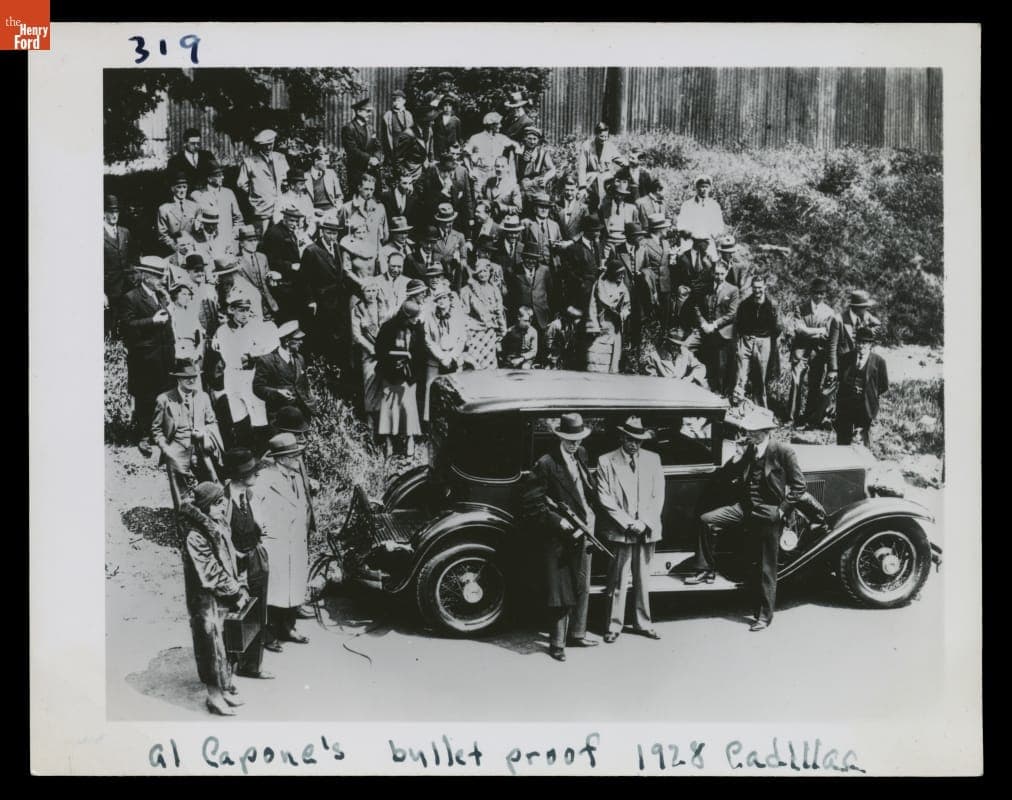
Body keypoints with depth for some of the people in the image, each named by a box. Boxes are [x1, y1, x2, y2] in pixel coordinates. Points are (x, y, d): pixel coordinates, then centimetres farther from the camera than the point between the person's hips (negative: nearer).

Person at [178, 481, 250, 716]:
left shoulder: (220, 526, 3)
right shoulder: (195, 537, -22)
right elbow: (211, 574, -20)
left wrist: (238, 588, 4)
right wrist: (237, 592, -13)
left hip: (226, 599, 8)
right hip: (208, 602, -8)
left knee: (229, 644, 16)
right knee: (213, 647, 5)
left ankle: (225, 688, 32)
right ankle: (215, 698, 20)